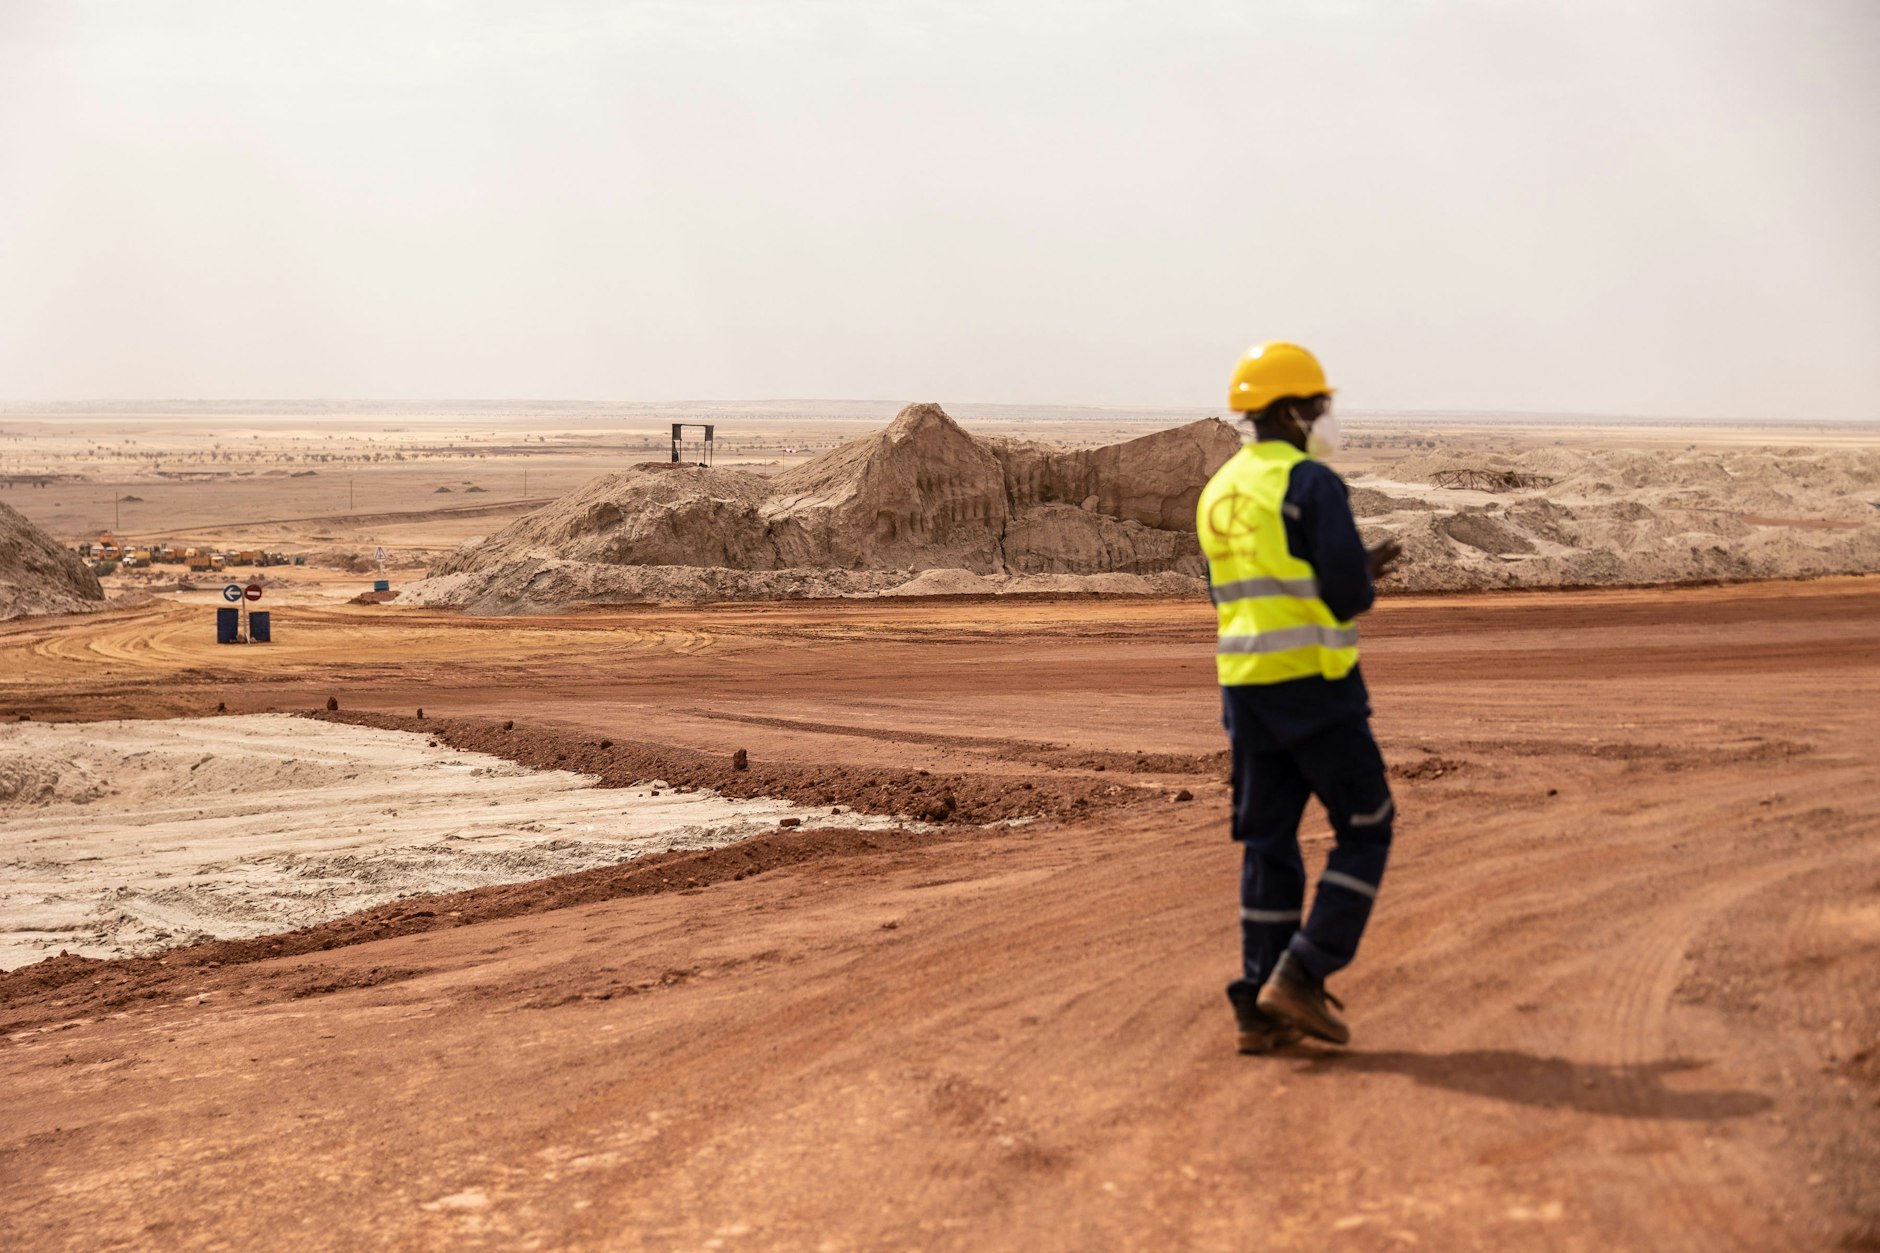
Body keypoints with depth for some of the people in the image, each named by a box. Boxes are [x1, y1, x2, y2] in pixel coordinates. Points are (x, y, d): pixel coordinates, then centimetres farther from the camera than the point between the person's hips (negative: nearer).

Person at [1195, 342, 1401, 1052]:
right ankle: (1301, 976, -3)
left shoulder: (1218, 493, 14)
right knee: (1365, 830, 5)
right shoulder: (1312, 483, -11)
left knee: (1269, 843, 11)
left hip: (1246, 686, 7)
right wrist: (1364, 585, 9)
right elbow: (1349, 594, -17)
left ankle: (1261, 1010, 9)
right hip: (1314, 682, -7)